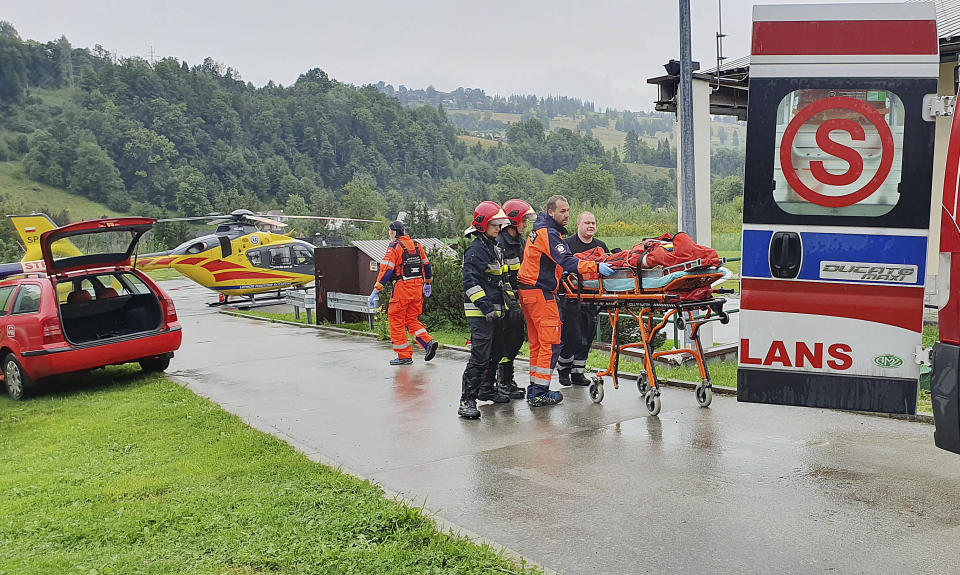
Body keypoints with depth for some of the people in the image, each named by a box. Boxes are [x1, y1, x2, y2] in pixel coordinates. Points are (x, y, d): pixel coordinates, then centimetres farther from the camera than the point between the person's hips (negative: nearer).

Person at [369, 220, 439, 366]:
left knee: (396, 321, 4)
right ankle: (428, 342, -1)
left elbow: (386, 269, -15)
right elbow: (426, 265, 20)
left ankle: (404, 356, 5)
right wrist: (427, 283, 33)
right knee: (412, 320, 17)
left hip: (402, 288, -7)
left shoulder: (394, 246, -8)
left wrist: (376, 290, -15)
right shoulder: (416, 245, 12)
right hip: (418, 287, 7)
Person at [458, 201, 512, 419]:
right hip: (479, 312, -10)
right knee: (480, 356, -13)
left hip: (493, 311, 10)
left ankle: (486, 389, 34)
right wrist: (485, 306, -24)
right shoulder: (476, 250, -13)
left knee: (494, 353, 18)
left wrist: (502, 303, 24)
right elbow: (470, 282, -20)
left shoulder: (494, 248, 18)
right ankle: (467, 401, -12)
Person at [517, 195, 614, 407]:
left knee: (537, 342, 13)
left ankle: (534, 390, 19)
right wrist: (596, 267, -33)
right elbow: (566, 261, -27)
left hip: (528, 291, 10)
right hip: (540, 293, -10)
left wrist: (558, 271, 22)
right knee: (551, 342, -7)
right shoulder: (549, 234, -16)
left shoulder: (540, 229, 17)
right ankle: (539, 393, -5)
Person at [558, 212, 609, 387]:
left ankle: (578, 372, 18)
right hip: (571, 298, -5)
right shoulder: (568, 244, -2)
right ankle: (563, 369, 15)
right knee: (570, 337, -5)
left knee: (587, 337, 7)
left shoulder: (601, 246, 15)